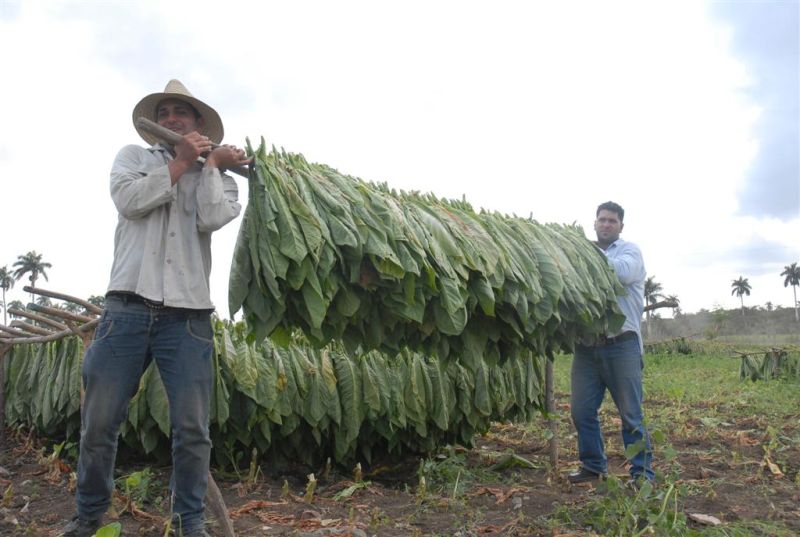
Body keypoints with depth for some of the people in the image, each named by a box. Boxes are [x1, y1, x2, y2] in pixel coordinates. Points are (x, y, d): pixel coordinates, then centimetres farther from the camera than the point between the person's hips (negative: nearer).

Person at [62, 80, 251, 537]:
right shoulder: (133, 156, 17)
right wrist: (180, 162, 0)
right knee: (99, 423, 3)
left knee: (192, 428, -1)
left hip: (189, 314, 0)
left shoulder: (217, 177, 16)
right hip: (129, 306, 0)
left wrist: (212, 164, 4)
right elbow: (130, 201, -4)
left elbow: (211, 219, -6)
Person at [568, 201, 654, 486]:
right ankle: (593, 465, 23)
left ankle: (642, 472, 13)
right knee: (582, 411, 7)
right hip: (586, 346, 4)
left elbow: (623, 272, -18)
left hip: (621, 346, -4)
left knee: (631, 414, 1)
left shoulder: (629, 250, 6)